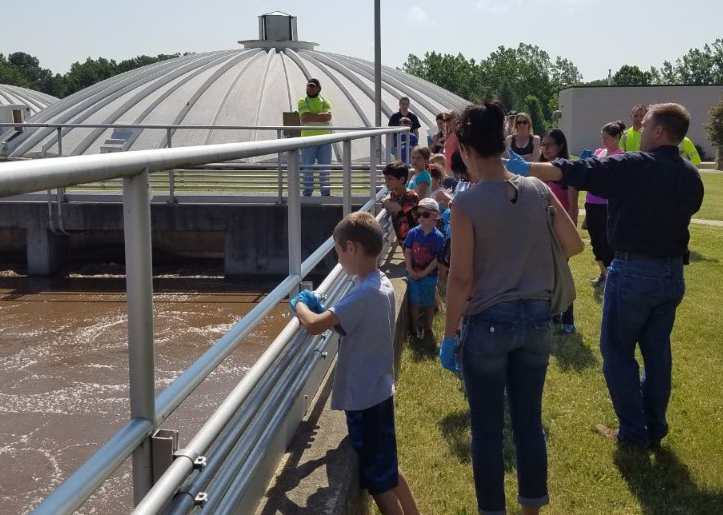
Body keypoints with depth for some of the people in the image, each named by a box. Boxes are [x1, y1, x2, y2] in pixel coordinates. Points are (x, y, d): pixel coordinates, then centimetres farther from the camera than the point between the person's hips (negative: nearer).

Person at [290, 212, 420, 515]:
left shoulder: (364, 293, -25)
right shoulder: (382, 285, 4)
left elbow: (314, 326, -30)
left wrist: (299, 304, -10)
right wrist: (322, 311, 2)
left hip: (364, 399, -9)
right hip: (378, 392, 9)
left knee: (377, 481, 5)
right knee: (388, 469, 24)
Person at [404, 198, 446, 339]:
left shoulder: (438, 237, -11)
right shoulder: (413, 233, -4)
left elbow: (438, 258, -11)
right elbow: (407, 252, -2)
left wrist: (424, 273, -14)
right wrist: (410, 270, -12)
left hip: (429, 276, -1)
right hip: (413, 274, 1)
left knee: (428, 303, 11)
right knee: (414, 302, 3)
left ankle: (427, 329, 26)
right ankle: (415, 330, 14)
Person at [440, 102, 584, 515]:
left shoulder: (466, 203, -15)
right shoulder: (536, 190, -2)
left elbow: (461, 278, -14)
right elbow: (575, 245, 5)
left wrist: (449, 335, -4)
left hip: (488, 324, -4)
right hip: (537, 319, 5)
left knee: (488, 430, 10)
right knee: (530, 421, 17)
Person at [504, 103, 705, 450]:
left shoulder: (632, 167, -16)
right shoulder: (691, 175, 4)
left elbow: (571, 172, -19)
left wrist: (523, 168, -14)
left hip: (634, 272, -6)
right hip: (672, 272, 7)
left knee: (617, 351, 7)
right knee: (657, 352, 15)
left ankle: (633, 432, 11)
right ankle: (655, 430, 24)